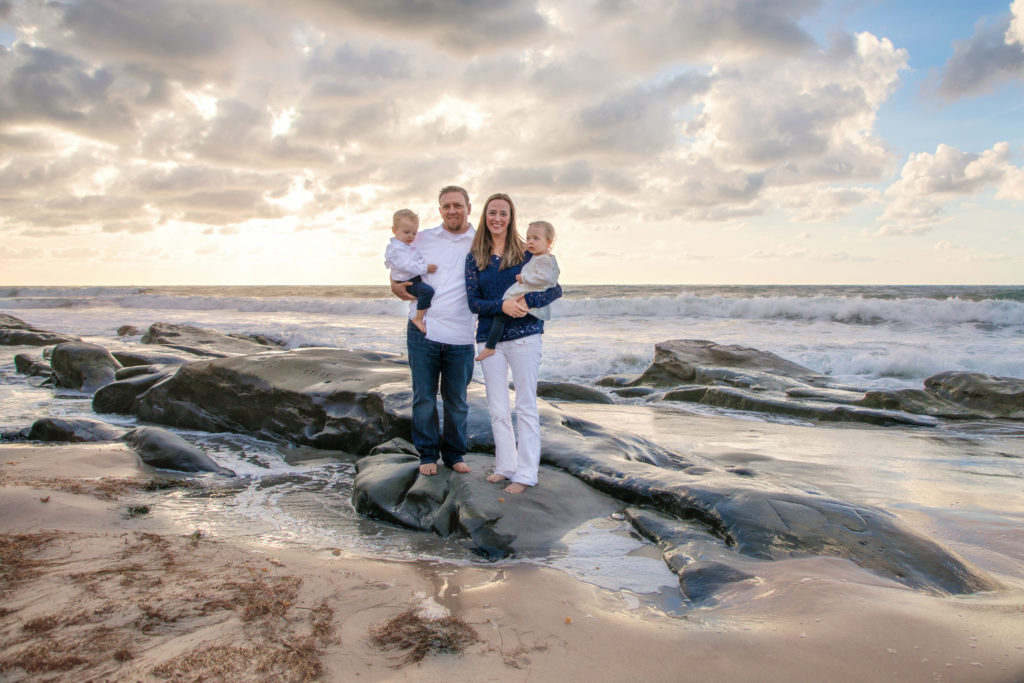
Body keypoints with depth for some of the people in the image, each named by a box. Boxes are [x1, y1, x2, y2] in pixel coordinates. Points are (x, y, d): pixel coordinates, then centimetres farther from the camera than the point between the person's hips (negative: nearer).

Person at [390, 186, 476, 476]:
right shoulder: (422, 239, 9)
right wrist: (398, 287, -4)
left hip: (460, 337, 0)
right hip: (422, 331, 1)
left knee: (456, 401, 9)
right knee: (424, 397, 6)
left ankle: (454, 455, 26)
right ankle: (428, 455, 21)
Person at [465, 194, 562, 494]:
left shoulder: (526, 252, -1)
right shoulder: (474, 258, 6)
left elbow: (555, 289, -3)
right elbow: (473, 301, 0)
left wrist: (528, 301, -21)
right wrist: (502, 305, -18)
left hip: (524, 336, -3)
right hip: (490, 338, 3)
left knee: (526, 406, 0)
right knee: (498, 409, 9)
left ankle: (526, 473, 7)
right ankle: (506, 466, 23)